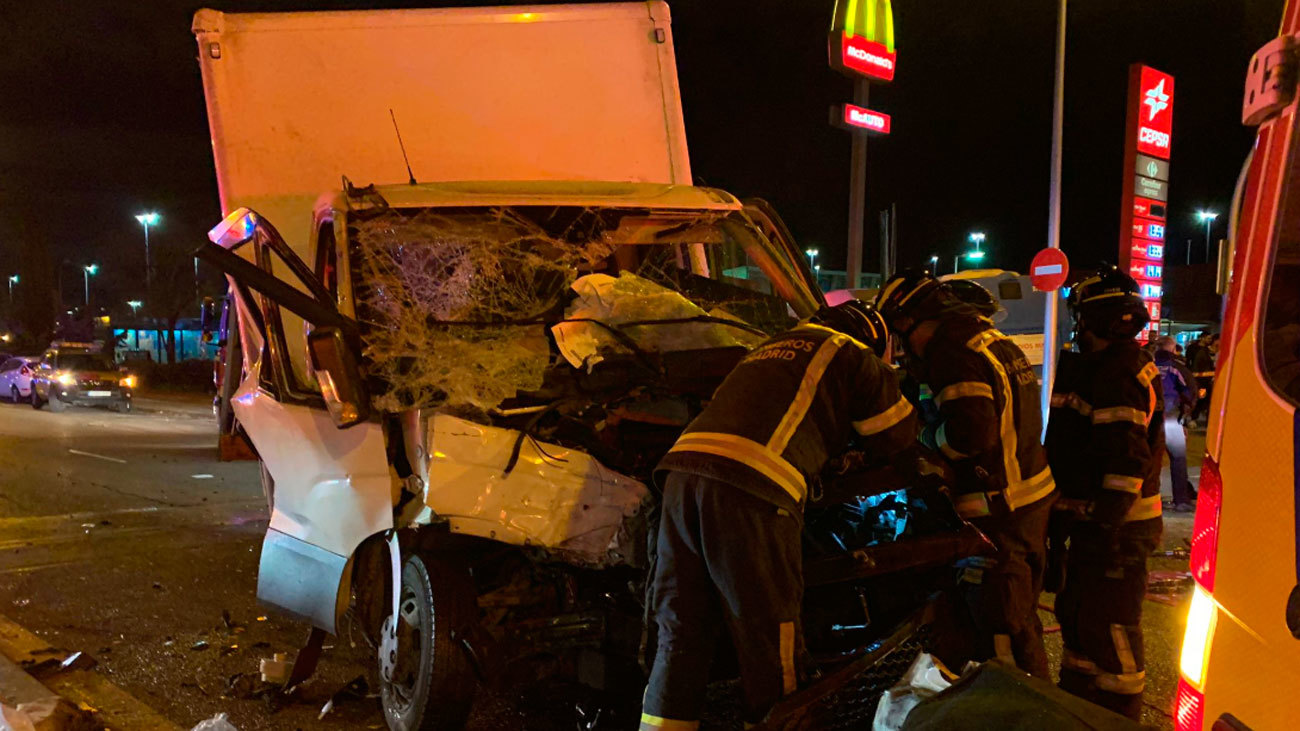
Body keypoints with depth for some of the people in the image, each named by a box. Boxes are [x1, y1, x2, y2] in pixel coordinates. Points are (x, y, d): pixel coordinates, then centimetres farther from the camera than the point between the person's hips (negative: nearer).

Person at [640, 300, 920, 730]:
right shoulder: (851, 355, 15)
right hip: (749, 488, -7)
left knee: (681, 629, 11)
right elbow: (898, 437, 21)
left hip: (682, 470, 7)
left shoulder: (766, 350, 35)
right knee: (769, 635, 4)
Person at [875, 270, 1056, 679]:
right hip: (1035, 496, 10)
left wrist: (931, 436, -8)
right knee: (1021, 617, 23)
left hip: (998, 511, -10)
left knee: (999, 630, -2)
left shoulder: (952, 352, -18)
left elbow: (972, 431, -27)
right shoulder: (994, 341, 13)